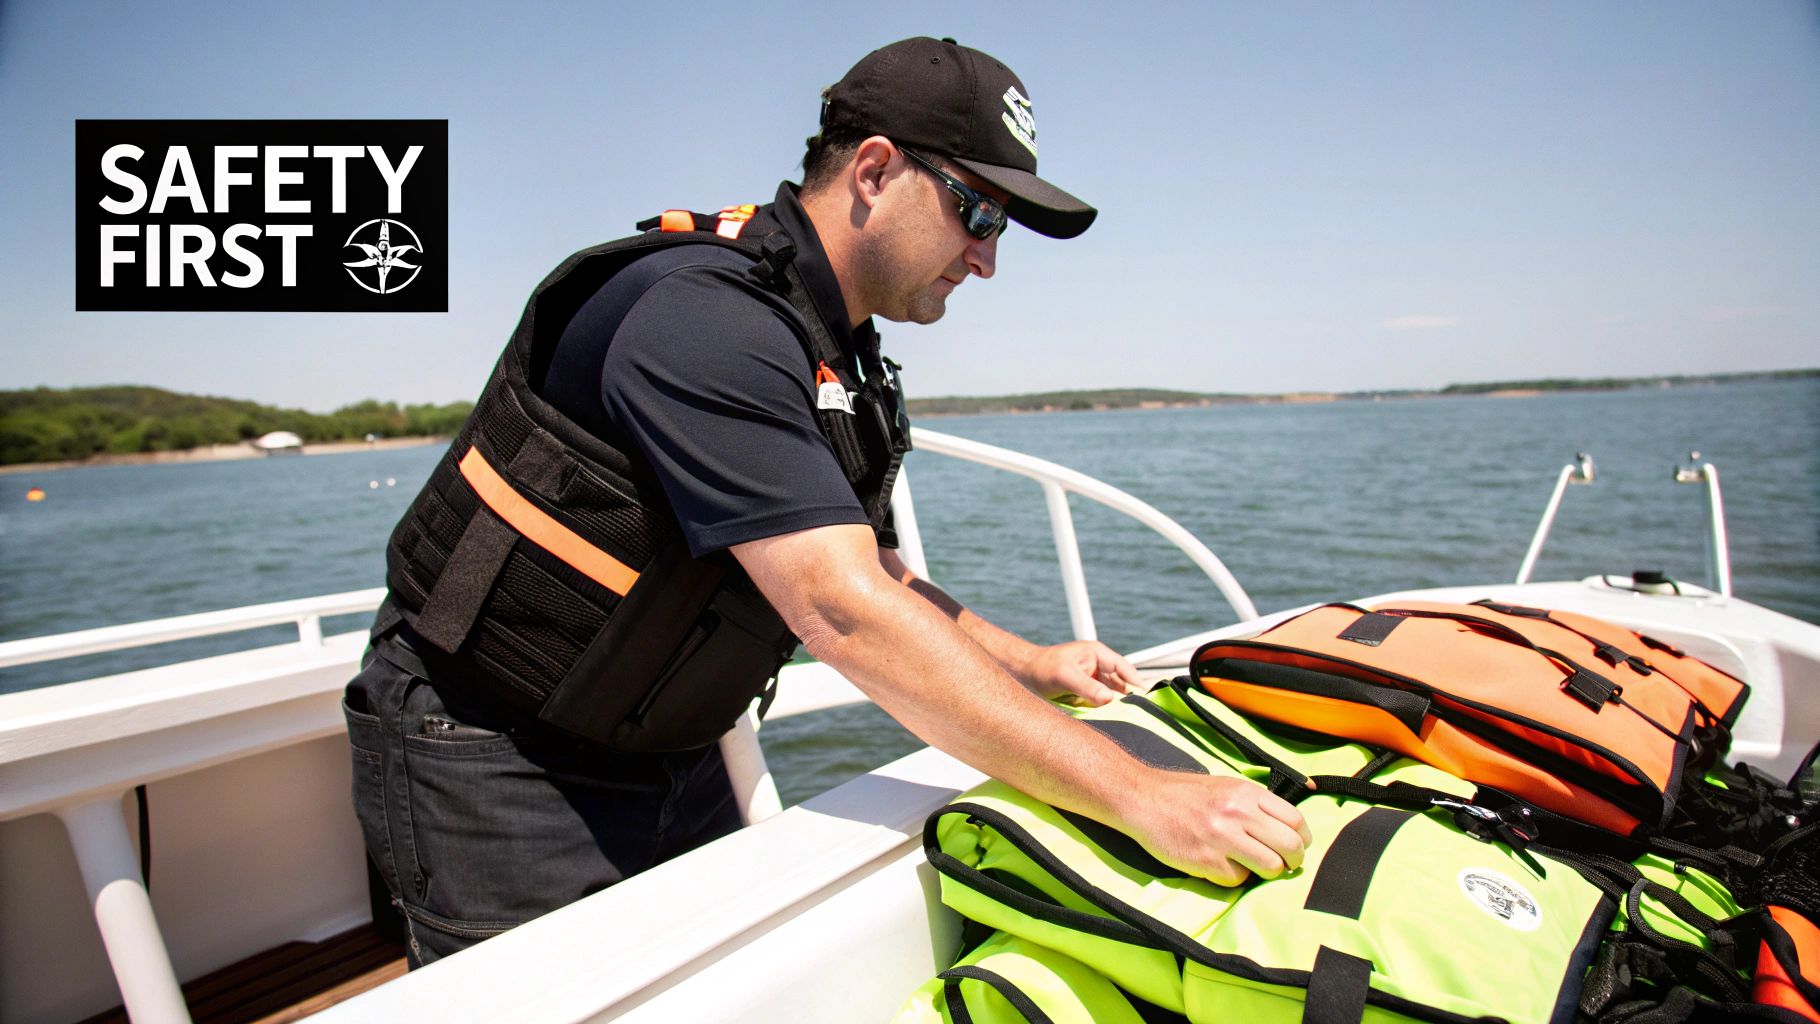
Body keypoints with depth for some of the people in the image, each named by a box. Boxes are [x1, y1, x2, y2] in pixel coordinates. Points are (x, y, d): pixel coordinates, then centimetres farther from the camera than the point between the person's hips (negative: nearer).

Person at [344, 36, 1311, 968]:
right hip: (491, 760, -8)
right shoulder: (705, 318, -28)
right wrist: (1137, 795, -35)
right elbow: (843, 614, -36)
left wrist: (1025, 664, -2)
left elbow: (867, 569, 11)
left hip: (670, 757, 8)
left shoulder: (837, 356, 5)